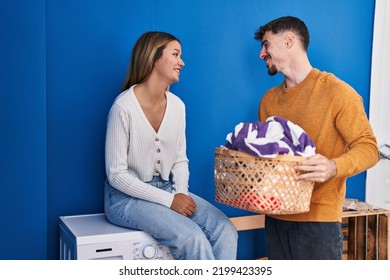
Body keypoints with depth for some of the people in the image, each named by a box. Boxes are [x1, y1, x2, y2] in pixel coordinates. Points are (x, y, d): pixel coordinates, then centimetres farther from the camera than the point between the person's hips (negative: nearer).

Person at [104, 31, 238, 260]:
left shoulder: (177, 105, 3)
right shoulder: (123, 107, -16)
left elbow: (180, 160, 10)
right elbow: (116, 174, -16)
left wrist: (181, 193, -10)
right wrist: (169, 201, -19)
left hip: (167, 189, 6)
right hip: (127, 197, -6)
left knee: (225, 230, -16)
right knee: (193, 237, -26)